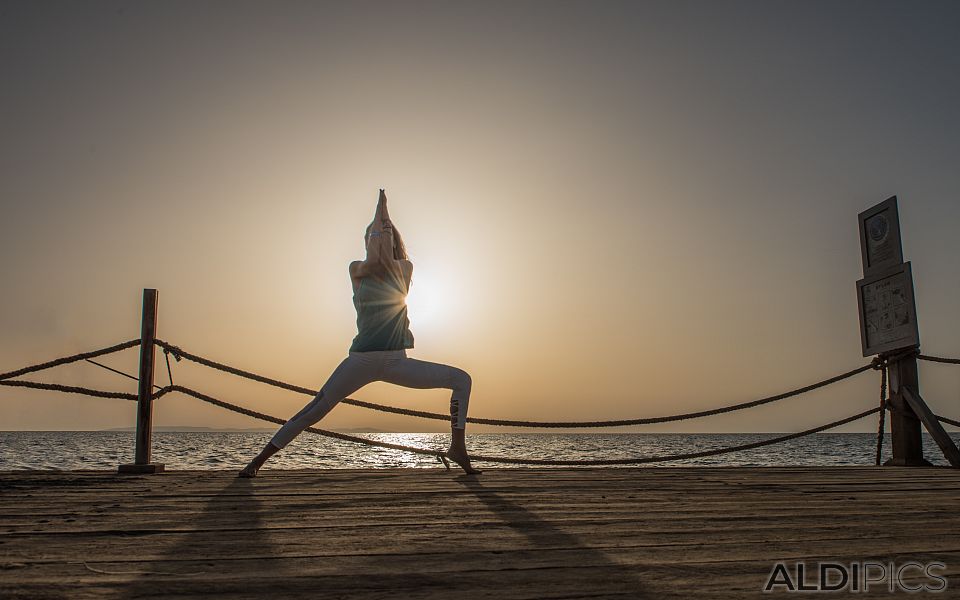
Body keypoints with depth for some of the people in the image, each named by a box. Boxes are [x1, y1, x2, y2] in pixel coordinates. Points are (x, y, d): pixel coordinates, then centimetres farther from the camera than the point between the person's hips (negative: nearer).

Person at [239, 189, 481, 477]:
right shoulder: (357, 269, 5)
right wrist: (378, 216, -5)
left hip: (396, 361, 2)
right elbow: (372, 262, -18)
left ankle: (458, 449, -4)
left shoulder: (405, 268, 9)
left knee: (461, 379, -7)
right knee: (316, 410, -8)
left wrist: (385, 216, -8)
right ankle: (258, 460, 3)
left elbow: (387, 262, -13)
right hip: (361, 359, -2)